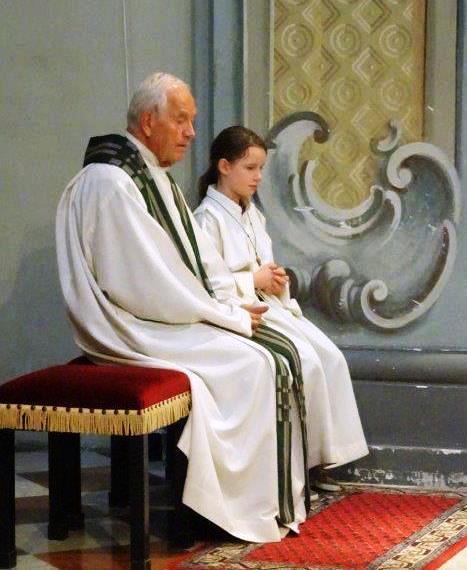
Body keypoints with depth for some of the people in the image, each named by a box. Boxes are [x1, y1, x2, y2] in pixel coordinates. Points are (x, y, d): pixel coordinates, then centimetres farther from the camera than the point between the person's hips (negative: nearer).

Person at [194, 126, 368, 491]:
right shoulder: (209, 217, -10)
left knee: (331, 356, -10)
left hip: (271, 305, 9)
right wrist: (255, 280, -15)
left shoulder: (253, 214, 19)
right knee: (305, 360, -24)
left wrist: (277, 278, 2)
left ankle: (322, 455, -6)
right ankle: (306, 457, -10)